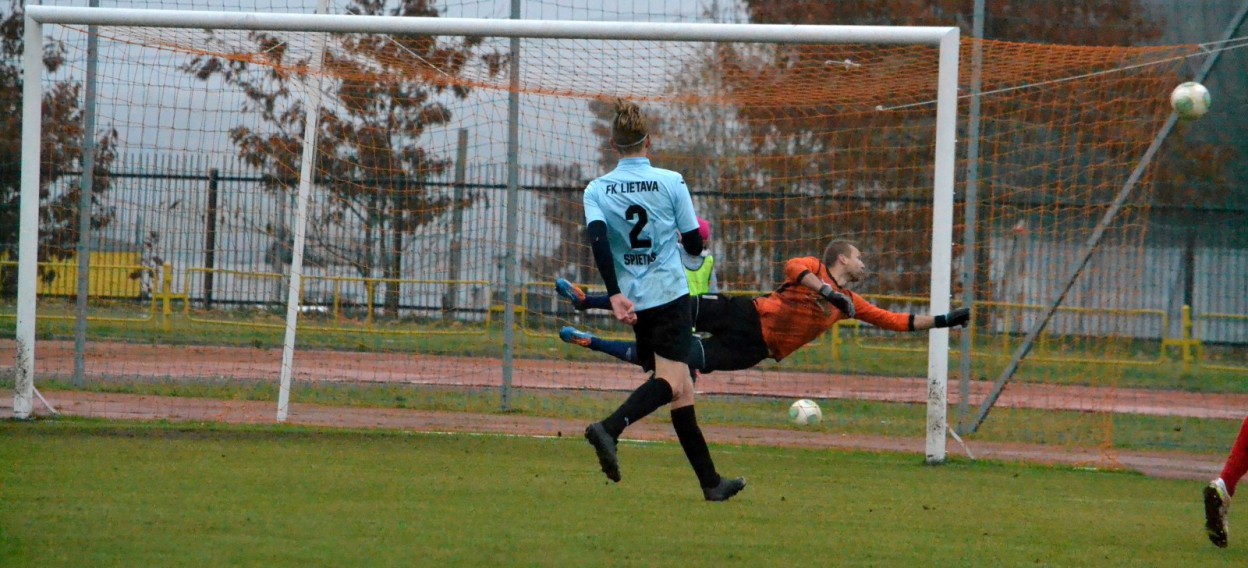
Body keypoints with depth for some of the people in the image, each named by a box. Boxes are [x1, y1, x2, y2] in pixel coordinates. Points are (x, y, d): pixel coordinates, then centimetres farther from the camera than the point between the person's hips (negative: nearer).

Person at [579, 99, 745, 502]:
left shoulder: (596, 190, 2)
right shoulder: (670, 182, -3)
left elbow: (598, 241, -13)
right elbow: (694, 245, 0)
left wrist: (615, 295, -18)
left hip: (632, 300, 4)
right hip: (669, 296, -4)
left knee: (681, 391, 9)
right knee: (670, 382, -15)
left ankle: (710, 480, 11)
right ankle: (610, 428, -40)